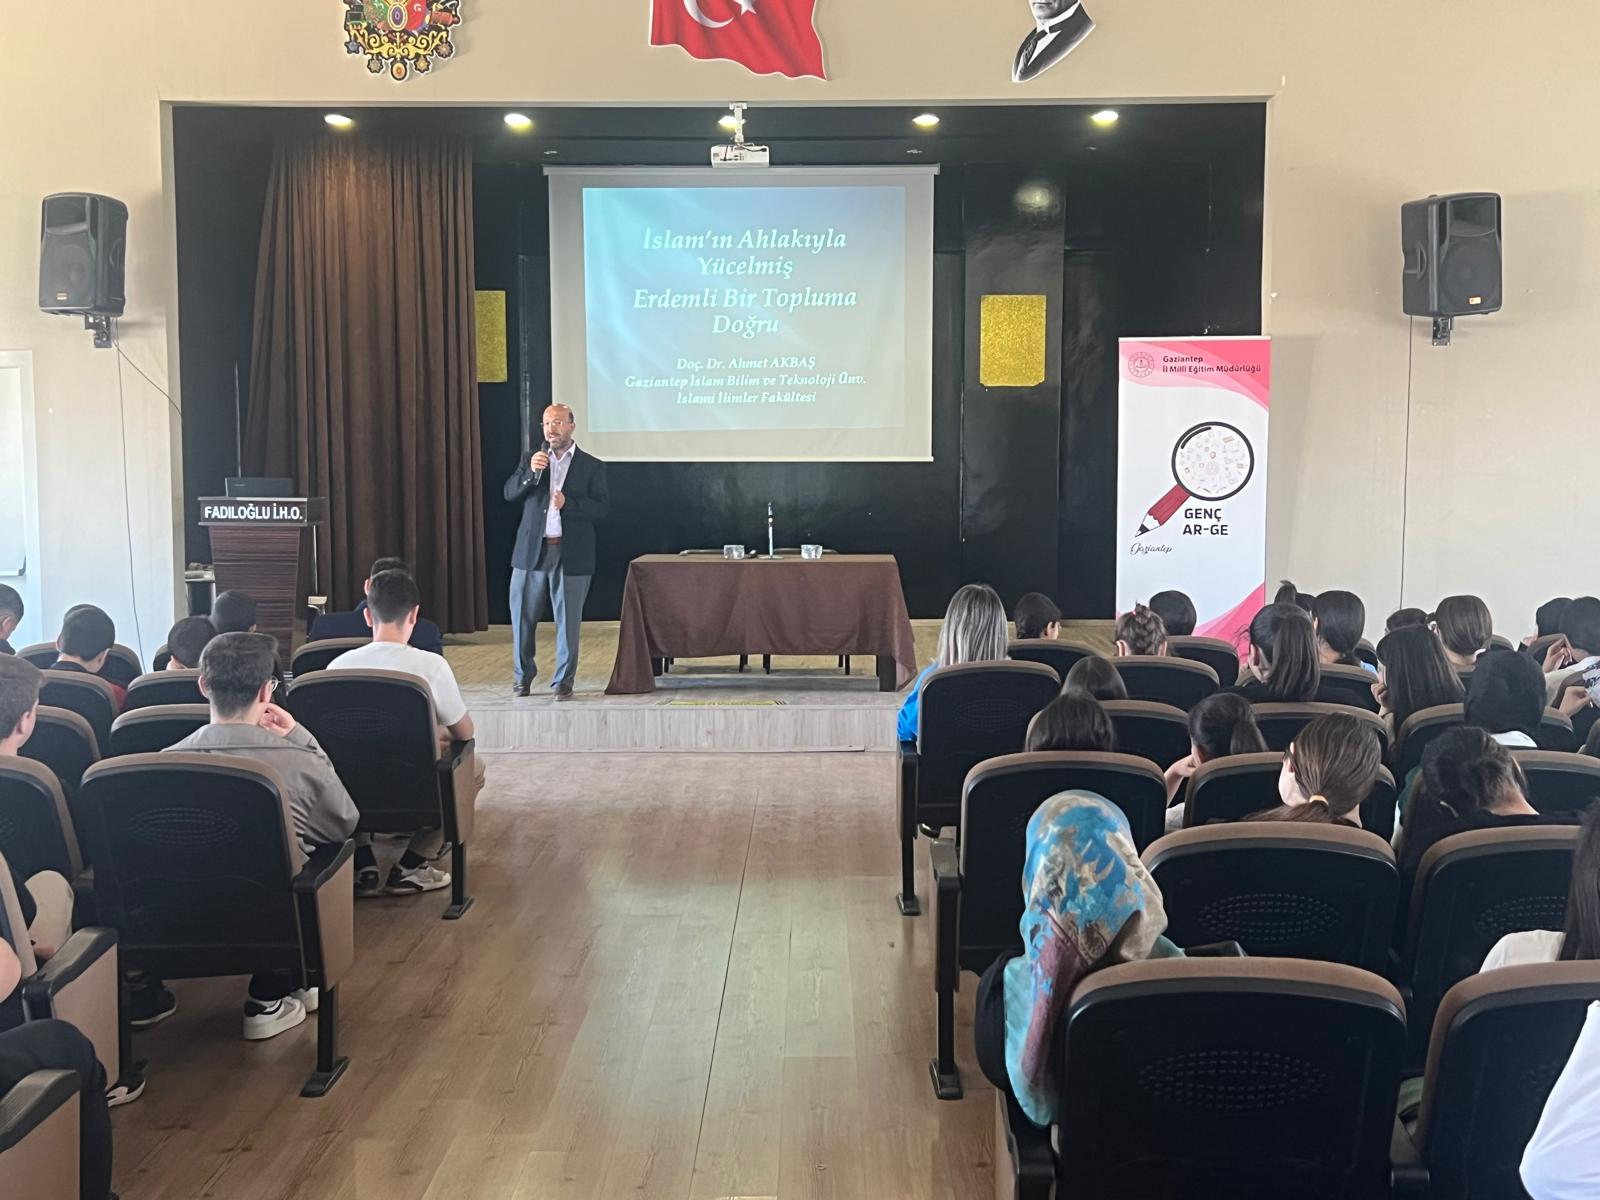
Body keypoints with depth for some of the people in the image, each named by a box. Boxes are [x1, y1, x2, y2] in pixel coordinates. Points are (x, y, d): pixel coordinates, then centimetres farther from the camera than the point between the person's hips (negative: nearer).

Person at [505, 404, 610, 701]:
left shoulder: (592, 466, 3)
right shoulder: (532, 460, 12)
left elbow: (602, 507, -5)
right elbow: (510, 493, 1)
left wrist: (568, 503, -19)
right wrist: (531, 472, -16)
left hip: (571, 553, -2)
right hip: (532, 551, 2)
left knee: (568, 620, 2)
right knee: (523, 617, 6)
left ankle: (563, 681, 12)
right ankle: (523, 675, 23)